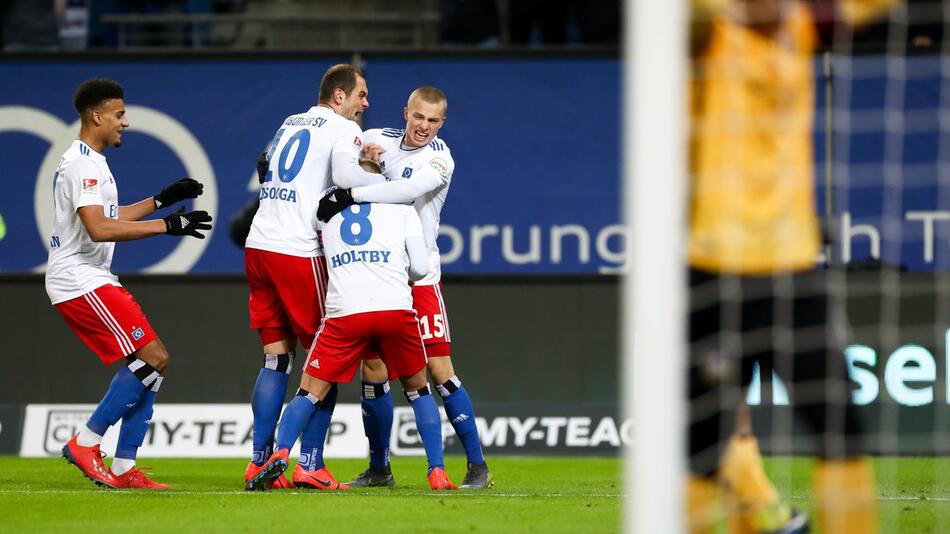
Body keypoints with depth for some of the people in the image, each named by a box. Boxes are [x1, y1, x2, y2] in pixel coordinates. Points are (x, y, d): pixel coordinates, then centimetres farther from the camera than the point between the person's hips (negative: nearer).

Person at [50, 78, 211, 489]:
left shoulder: (89, 162, 19)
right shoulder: (82, 164, -15)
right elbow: (99, 229, -26)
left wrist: (162, 200, 29)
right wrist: (167, 225, -25)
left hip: (92, 280, 11)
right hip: (81, 281, -11)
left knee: (149, 363, 7)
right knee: (153, 358, -15)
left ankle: (123, 468, 6)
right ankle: (85, 443, -10)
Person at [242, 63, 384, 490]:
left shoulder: (289, 124, 21)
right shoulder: (343, 129, -2)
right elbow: (353, 181, -19)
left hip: (259, 246, 7)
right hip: (299, 252, -7)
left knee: (276, 356, 10)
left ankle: (259, 460, 4)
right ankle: (309, 465, -4)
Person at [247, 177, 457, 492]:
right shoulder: (401, 206, 17)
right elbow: (420, 267, 12)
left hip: (344, 312, 0)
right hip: (396, 309, 0)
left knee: (312, 392, 9)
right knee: (417, 389, 20)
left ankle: (280, 454, -14)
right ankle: (437, 472, 11)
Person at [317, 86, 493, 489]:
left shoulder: (439, 159, -10)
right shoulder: (378, 140, 5)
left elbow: (409, 190, -27)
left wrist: (350, 195, -30)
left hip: (418, 275, -4)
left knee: (440, 371, -8)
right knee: (373, 372, 3)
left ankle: (478, 466, -1)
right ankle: (379, 468, 15)